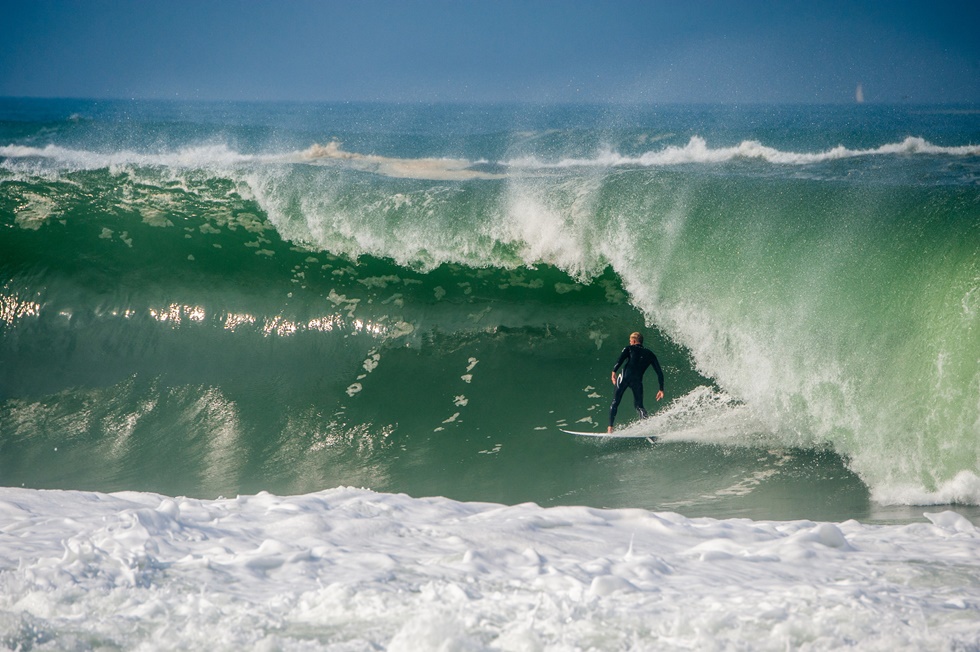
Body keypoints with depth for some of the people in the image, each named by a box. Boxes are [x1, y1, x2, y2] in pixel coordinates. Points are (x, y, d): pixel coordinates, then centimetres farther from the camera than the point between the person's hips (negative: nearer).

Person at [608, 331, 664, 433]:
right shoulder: (649, 354, 22)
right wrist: (661, 389, 19)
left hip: (625, 377, -2)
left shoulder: (630, 348, 16)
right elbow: (659, 372, 17)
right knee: (639, 405, 14)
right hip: (637, 380, 2)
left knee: (615, 402, 9)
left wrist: (614, 371, -14)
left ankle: (610, 427, -3)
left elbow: (620, 359, -6)